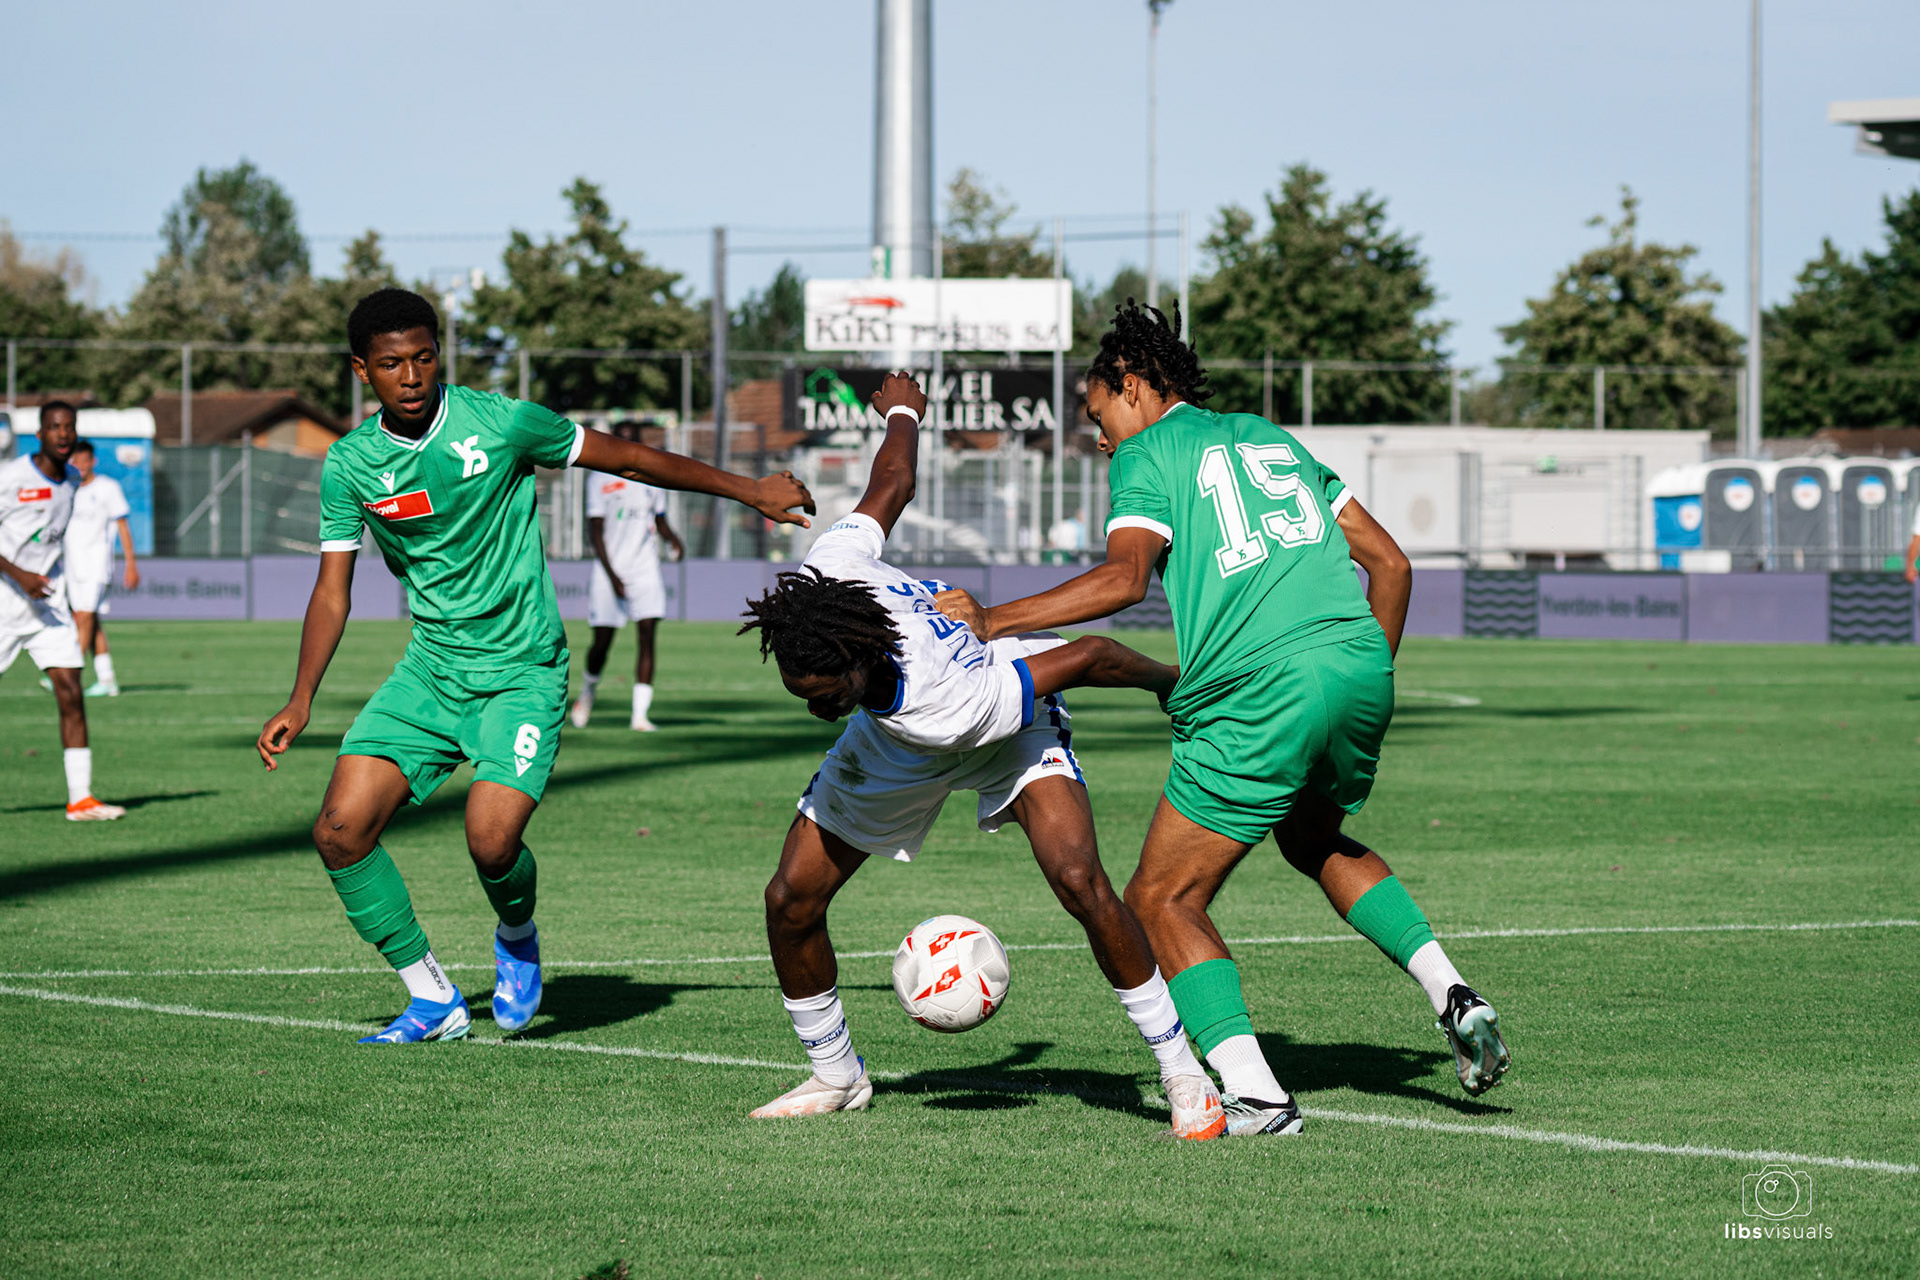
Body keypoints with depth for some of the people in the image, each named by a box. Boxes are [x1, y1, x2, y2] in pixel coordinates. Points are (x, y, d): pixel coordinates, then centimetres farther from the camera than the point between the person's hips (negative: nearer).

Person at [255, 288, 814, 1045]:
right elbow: (333, 590, 4)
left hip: (522, 670, -4)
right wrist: (301, 701, -8)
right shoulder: (349, 465, -2)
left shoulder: (499, 424, -11)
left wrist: (751, 491, 7)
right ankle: (432, 999, 6)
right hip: (430, 669, 4)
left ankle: (517, 938, 15)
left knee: (491, 840, -22)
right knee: (340, 831, -10)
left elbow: (632, 460, 1)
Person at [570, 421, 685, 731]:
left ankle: (639, 714, -12)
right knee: (603, 641, 1)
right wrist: (611, 575, -13)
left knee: (647, 636, -11)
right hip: (610, 573, -2)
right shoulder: (600, 481, -1)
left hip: (646, 572, 2)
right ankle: (588, 691, 32)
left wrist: (674, 539, -6)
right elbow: (595, 531, -5)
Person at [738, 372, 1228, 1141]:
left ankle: (1184, 1074, -14)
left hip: (1008, 726, -6)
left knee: (1078, 881, -28)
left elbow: (1087, 656, -34)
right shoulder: (826, 573, -34)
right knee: (790, 901, -4)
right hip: (891, 745, 6)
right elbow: (890, 487, -14)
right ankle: (836, 1076, 20)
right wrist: (901, 414, 7)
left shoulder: (944, 708, -46)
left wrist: (1173, 683, -15)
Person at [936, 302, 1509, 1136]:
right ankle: (1447, 991, 17)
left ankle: (1253, 1094, -13)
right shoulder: (1269, 437, 27)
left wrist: (993, 622, -10)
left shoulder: (1149, 453, 7)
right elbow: (1388, 562, 23)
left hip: (1258, 696, -7)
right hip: (1360, 669, 7)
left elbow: (1124, 578, -12)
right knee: (1313, 839, 35)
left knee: (1161, 901, 3)